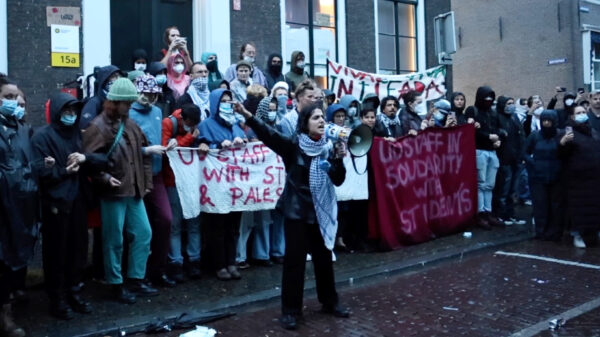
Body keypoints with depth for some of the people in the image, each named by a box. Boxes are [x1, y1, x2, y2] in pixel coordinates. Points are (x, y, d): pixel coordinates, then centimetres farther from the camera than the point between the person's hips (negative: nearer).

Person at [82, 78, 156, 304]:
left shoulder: (130, 124, 12)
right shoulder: (98, 127, -10)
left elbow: (143, 153, 18)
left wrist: (147, 181, 13)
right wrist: (105, 178, -25)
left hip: (134, 191, 7)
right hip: (112, 193, -7)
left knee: (143, 234, 11)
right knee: (114, 241, 3)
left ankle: (136, 280, 24)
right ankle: (116, 285, 16)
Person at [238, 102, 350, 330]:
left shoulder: (328, 148, 3)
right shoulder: (293, 146, -7)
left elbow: (338, 180, -1)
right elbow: (269, 135, -22)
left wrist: (339, 160, -18)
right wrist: (248, 117, -36)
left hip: (322, 212, 4)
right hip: (297, 210, -4)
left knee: (324, 258, 14)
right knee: (294, 260, -1)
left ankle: (330, 302, 32)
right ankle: (290, 310, 11)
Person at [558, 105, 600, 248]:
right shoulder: (569, 133, -3)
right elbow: (561, 155, -11)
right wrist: (563, 143, -29)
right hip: (577, 177, -5)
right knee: (578, 205, -1)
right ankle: (577, 235, 10)